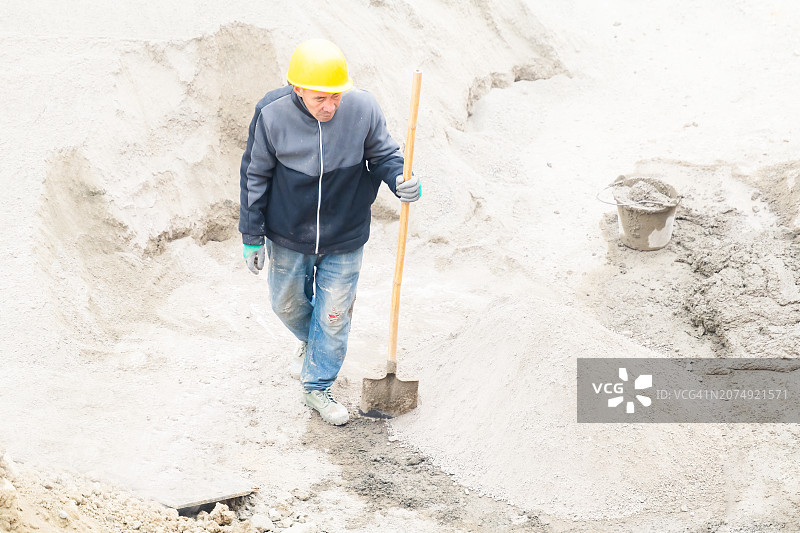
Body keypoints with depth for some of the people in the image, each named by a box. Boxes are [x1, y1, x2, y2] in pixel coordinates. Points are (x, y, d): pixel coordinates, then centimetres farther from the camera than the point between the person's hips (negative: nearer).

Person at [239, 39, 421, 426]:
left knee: (333, 316, 11)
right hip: (288, 236, 1)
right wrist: (252, 236, -5)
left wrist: (401, 180, -27)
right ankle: (310, 339, 57)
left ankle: (317, 386, 32)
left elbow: (382, 154, -5)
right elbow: (255, 176, -9)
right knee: (287, 303, 23)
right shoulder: (272, 115, -22)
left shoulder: (363, 109, -22)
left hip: (344, 238, 0)